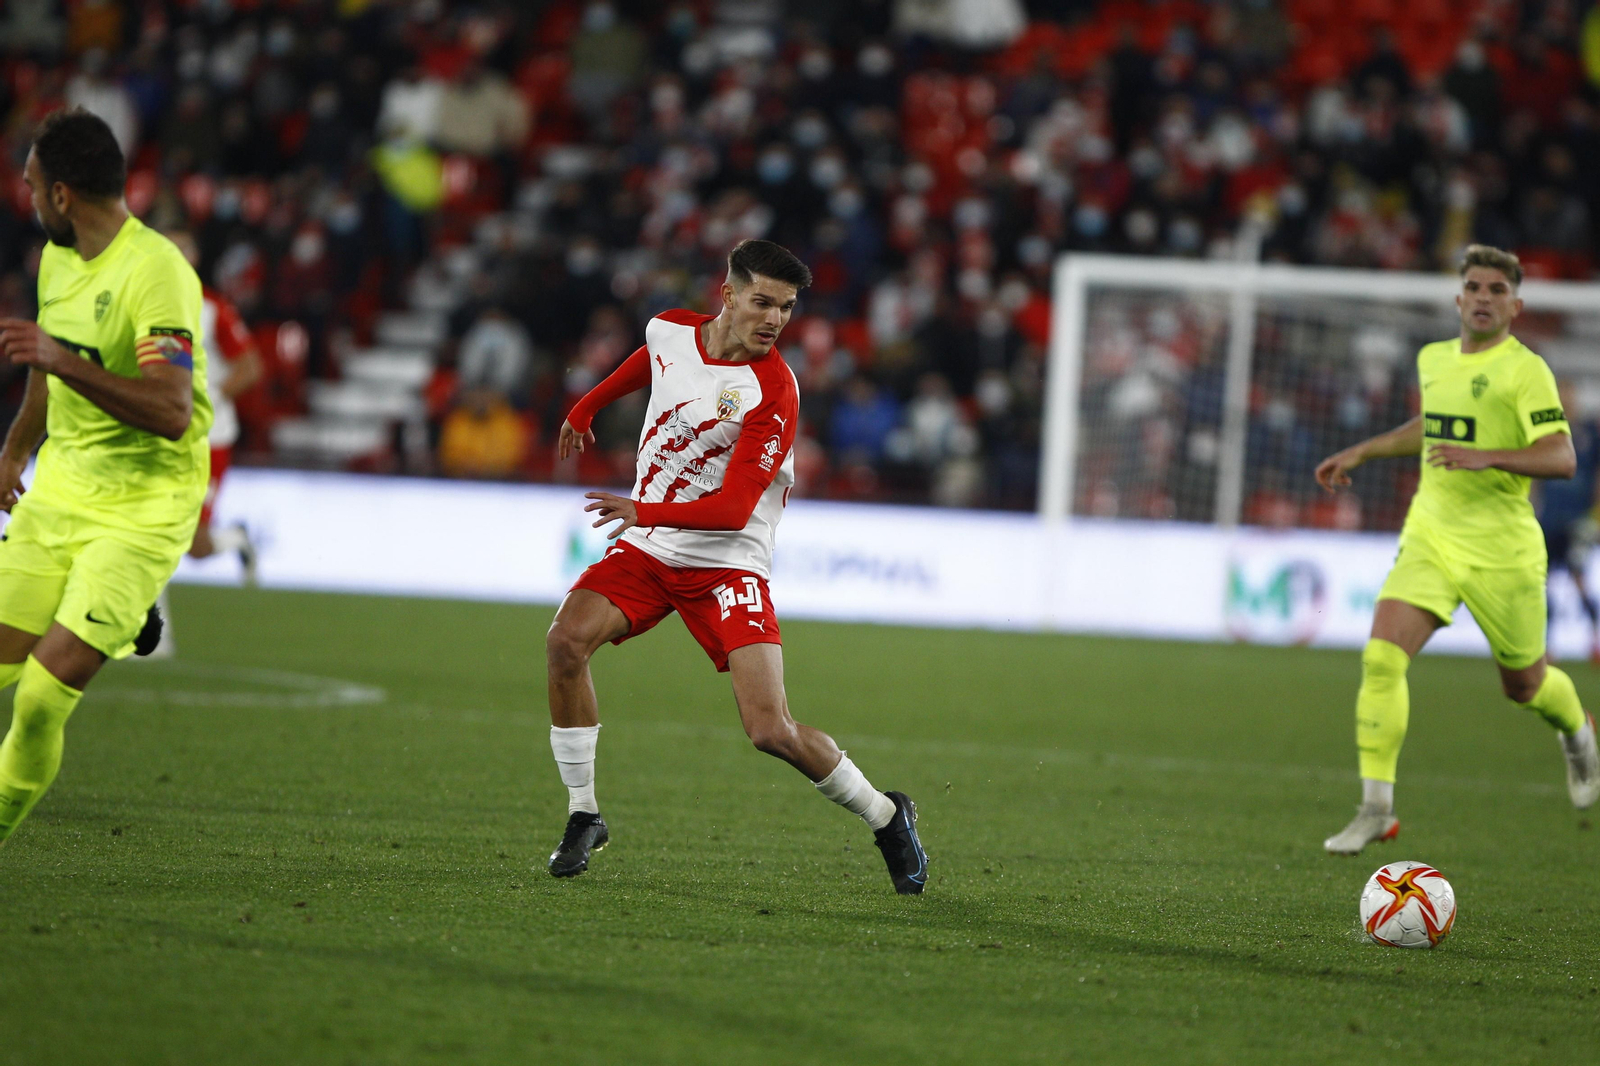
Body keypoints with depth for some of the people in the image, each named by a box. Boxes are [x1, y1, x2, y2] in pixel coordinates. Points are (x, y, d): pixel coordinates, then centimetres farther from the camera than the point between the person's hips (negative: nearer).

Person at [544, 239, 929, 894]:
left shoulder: (772, 392, -19)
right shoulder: (669, 331, -2)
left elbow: (734, 508, -24)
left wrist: (645, 512, -36)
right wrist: (586, 408, 39)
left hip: (726, 563, -5)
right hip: (645, 549, 5)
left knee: (772, 732, -15)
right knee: (567, 640, -23)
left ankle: (885, 816, 12)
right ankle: (583, 816, -8)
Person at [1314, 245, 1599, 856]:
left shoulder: (1524, 369, -11)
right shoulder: (1433, 359, 9)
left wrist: (1483, 457, -33)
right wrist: (1361, 452, 26)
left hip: (1502, 549, -4)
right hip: (1430, 536, 4)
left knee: (1524, 684, 12)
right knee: (1381, 657, -16)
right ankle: (1375, 809, -12)